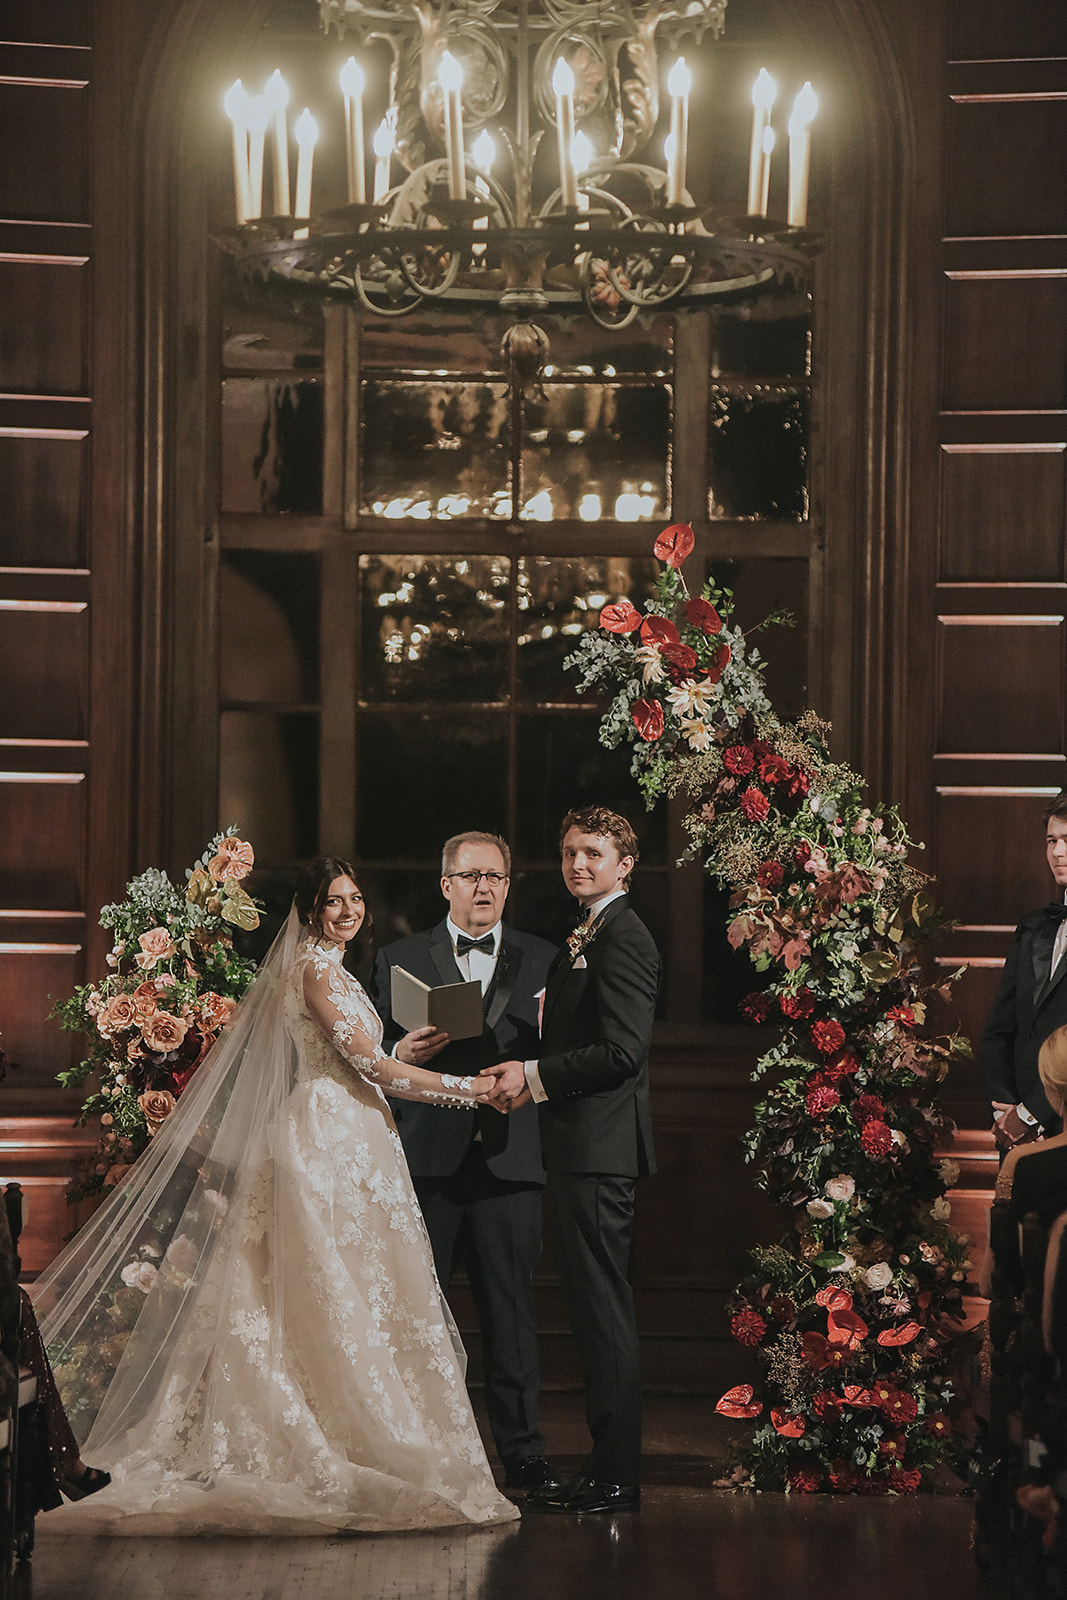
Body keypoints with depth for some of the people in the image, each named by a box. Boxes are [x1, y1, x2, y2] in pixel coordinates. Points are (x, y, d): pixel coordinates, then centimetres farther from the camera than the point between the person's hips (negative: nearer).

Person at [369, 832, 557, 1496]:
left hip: (510, 1160, 0)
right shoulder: (400, 959, 11)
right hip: (427, 1160, 0)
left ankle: (523, 1453, 8)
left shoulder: (543, 961, 13)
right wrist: (401, 1055, -12)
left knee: (512, 1310, 2)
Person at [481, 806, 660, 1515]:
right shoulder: (588, 937, 22)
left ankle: (614, 1476, -8)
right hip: (581, 1145, 11)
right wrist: (530, 1076, 6)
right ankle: (612, 1471, 16)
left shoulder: (622, 938, -11)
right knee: (596, 1306, 12)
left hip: (599, 1144, -11)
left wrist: (534, 1075, -14)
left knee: (603, 1308, -9)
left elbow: (623, 1051, -20)